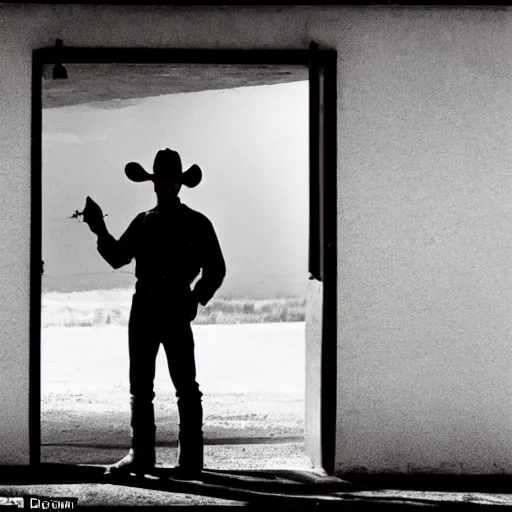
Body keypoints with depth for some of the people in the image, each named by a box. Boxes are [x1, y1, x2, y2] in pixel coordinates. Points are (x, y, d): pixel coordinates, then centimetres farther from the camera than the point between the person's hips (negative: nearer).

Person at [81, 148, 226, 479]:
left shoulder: (197, 224, 2)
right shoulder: (143, 222, 14)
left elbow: (216, 269, 0)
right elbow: (117, 257, 11)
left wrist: (196, 299, -10)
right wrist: (100, 229, -2)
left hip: (176, 311, -5)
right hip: (143, 308, 5)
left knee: (186, 387, -3)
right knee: (140, 386, 7)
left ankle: (191, 459, 0)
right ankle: (141, 455, 15)